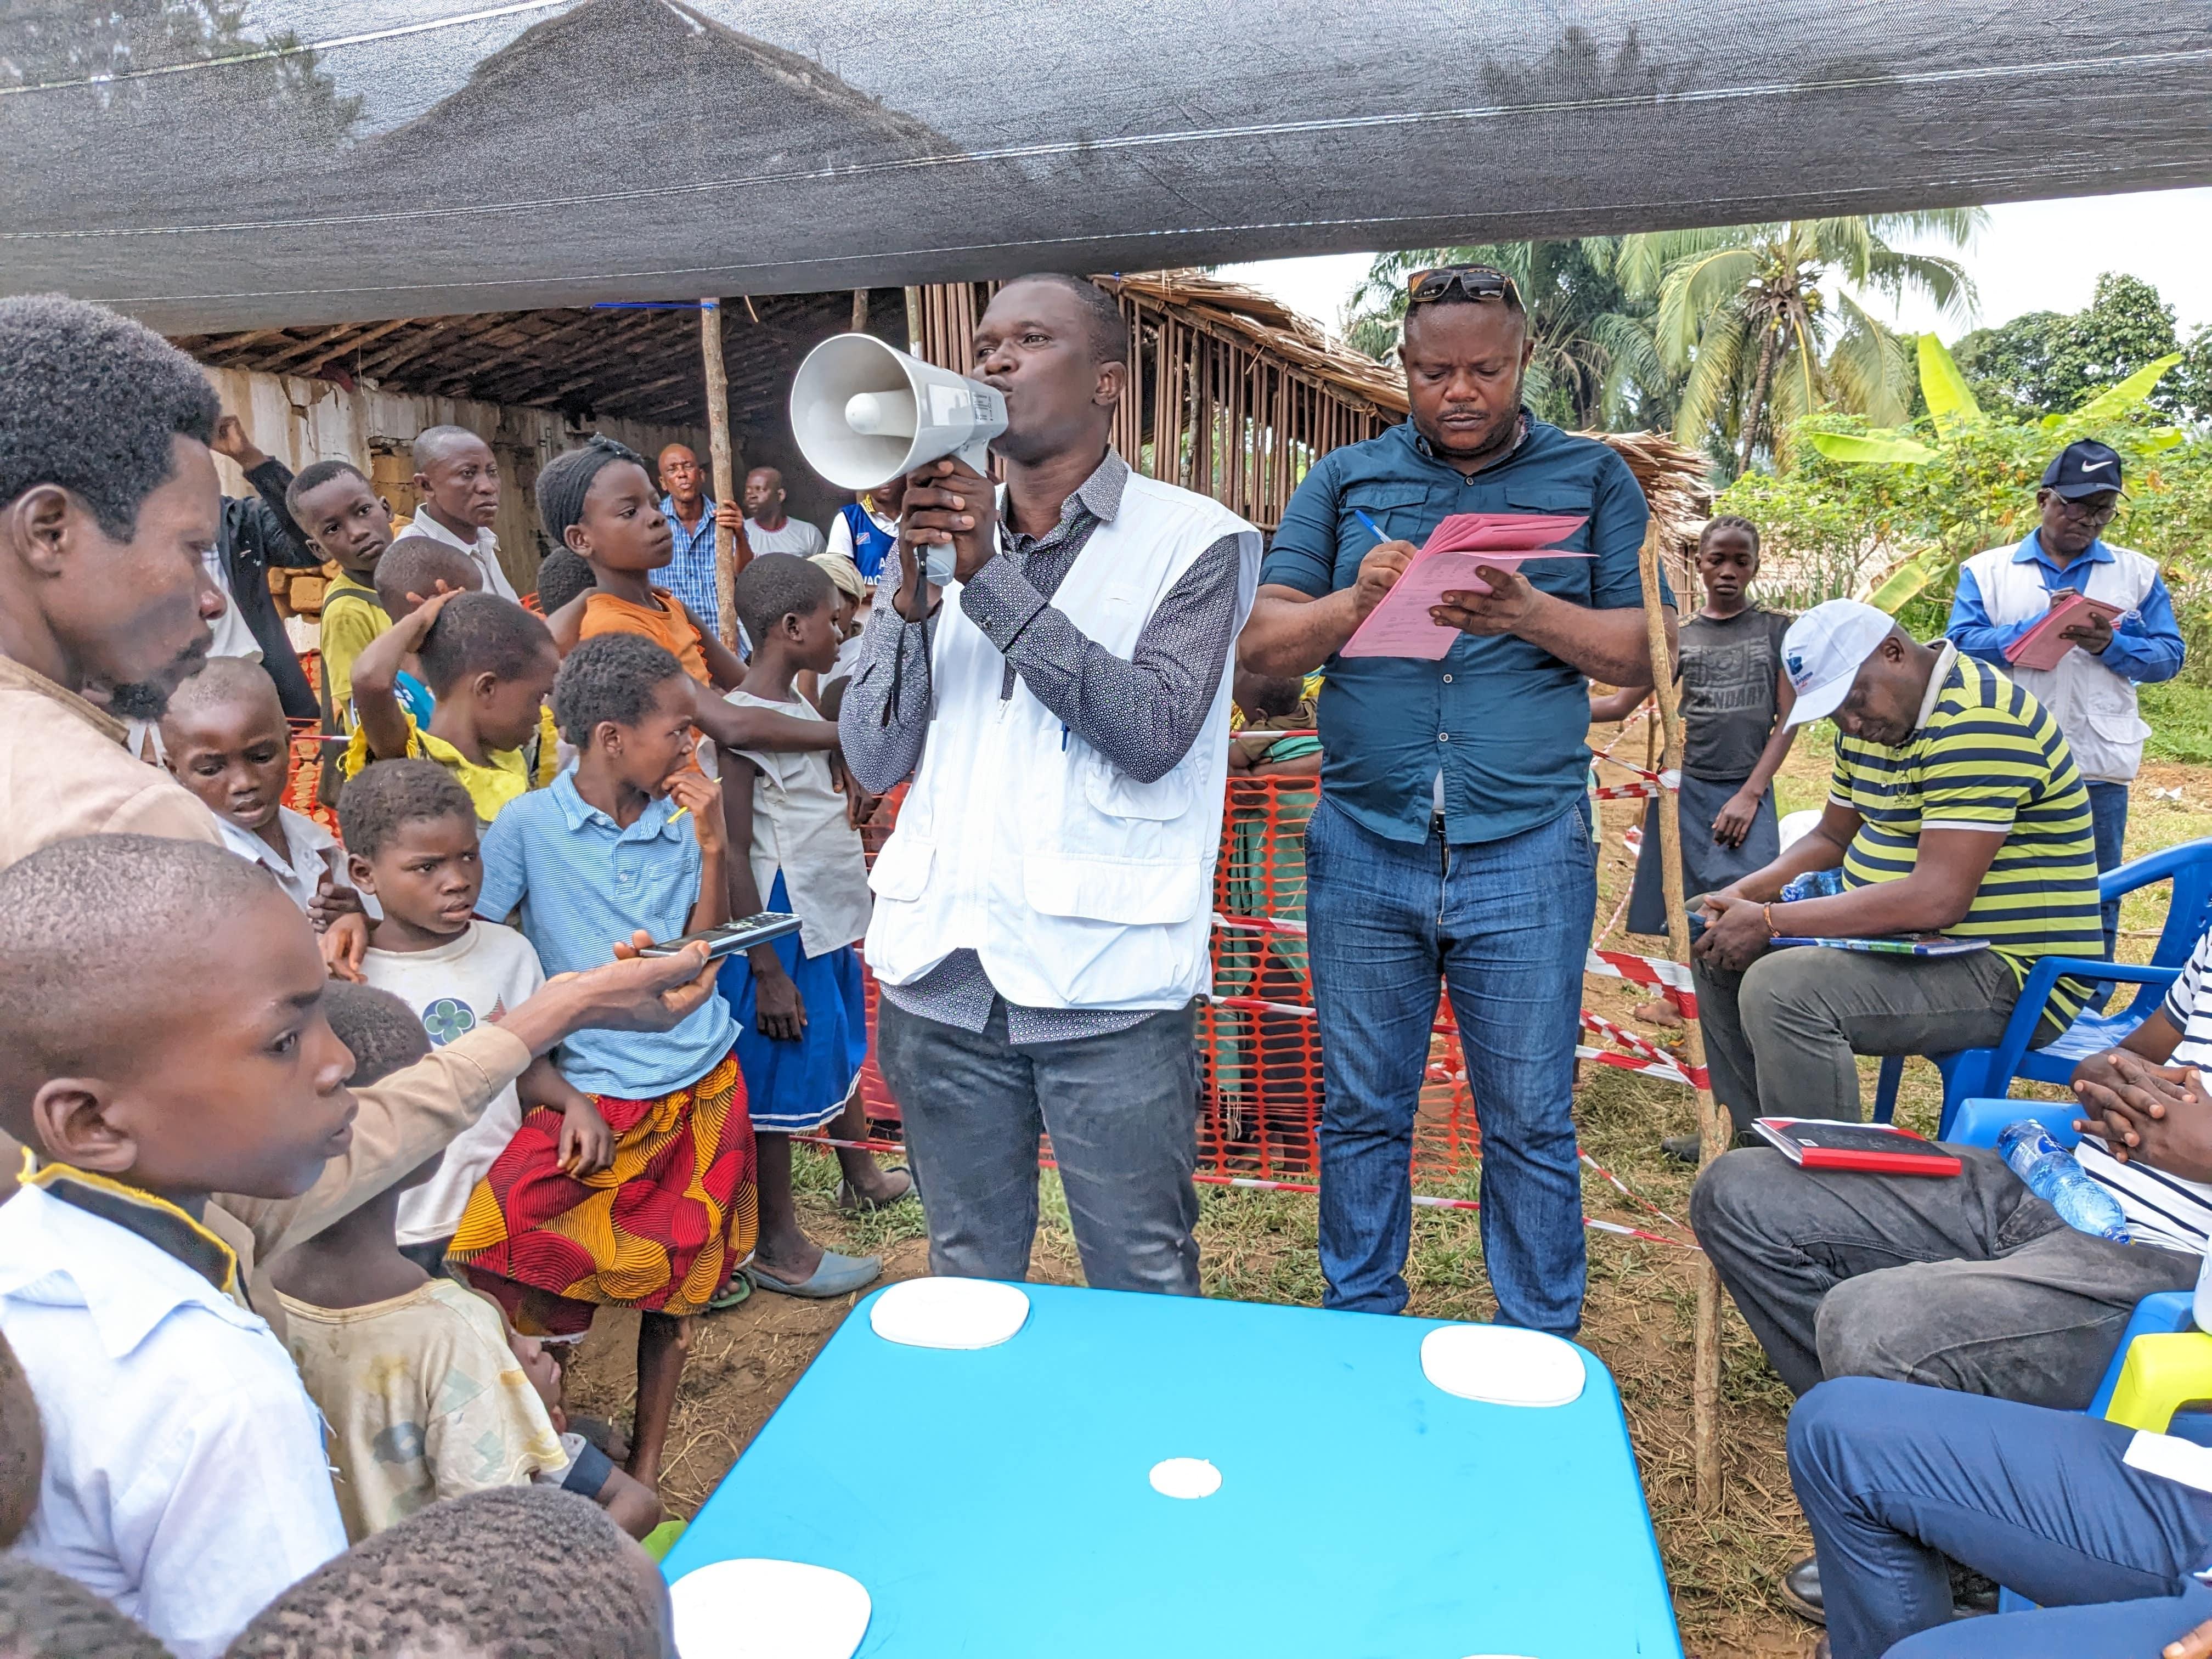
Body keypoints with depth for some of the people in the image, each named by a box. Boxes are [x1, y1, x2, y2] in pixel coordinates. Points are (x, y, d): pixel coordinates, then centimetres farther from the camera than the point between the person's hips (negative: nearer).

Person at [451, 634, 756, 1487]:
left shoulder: (679, 818, 3)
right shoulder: (529, 825, -7)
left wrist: (712, 848, -7)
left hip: (703, 1084, 3)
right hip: (592, 1095, -3)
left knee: (676, 1283, 12)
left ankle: (646, 1471, 30)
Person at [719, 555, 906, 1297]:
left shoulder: (798, 704, 8)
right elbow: (731, 853, -21)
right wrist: (765, 969, -21)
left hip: (830, 917, 10)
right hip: (783, 929, -10)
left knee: (842, 1049, 24)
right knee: (778, 1081, 2)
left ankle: (861, 1177, 44)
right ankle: (777, 1247, 16)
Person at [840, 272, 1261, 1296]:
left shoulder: (1195, 538, -1)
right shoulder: (932, 540, 12)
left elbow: (1154, 733, -16)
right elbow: (874, 761, 5)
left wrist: (993, 579, -15)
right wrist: (910, 597, -10)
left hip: (1109, 980, -4)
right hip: (943, 971, 4)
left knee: (1144, 1297, 7)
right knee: (967, 1281, 18)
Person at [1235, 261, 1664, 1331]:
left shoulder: (1593, 479, 9)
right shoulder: (1343, 483, 10)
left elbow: (1637, 649, 2)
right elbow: (1261, 645, 3)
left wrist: (1528, 614, -16)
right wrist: (1358, 603, -15)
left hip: (1526, 852, -1)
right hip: (1363, 849, 1)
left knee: (1530, 1121, 7)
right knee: (1360, 1111, 11)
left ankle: (1542, 1354, 25)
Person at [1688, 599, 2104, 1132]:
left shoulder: (1978, 720, -22)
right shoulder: (1868, 715, 9)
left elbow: (1937, 899, -30)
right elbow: (1831, 838, 18)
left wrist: (1768, 920, -26)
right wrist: (1745, 893, -1)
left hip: (2010, 973, -10)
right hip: (1906, 941, 10)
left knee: (1780, 989, -30)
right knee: (1722, 949, 12)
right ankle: (1753, 1134, 19)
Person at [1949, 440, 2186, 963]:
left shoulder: (2138, 573, 11)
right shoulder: (1986, 570, 6)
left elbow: (2168, 655, 5)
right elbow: (1960, 644, -6)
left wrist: (2111, 645, -14)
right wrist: (2039, 625, -18)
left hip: (2099, 766, 1)